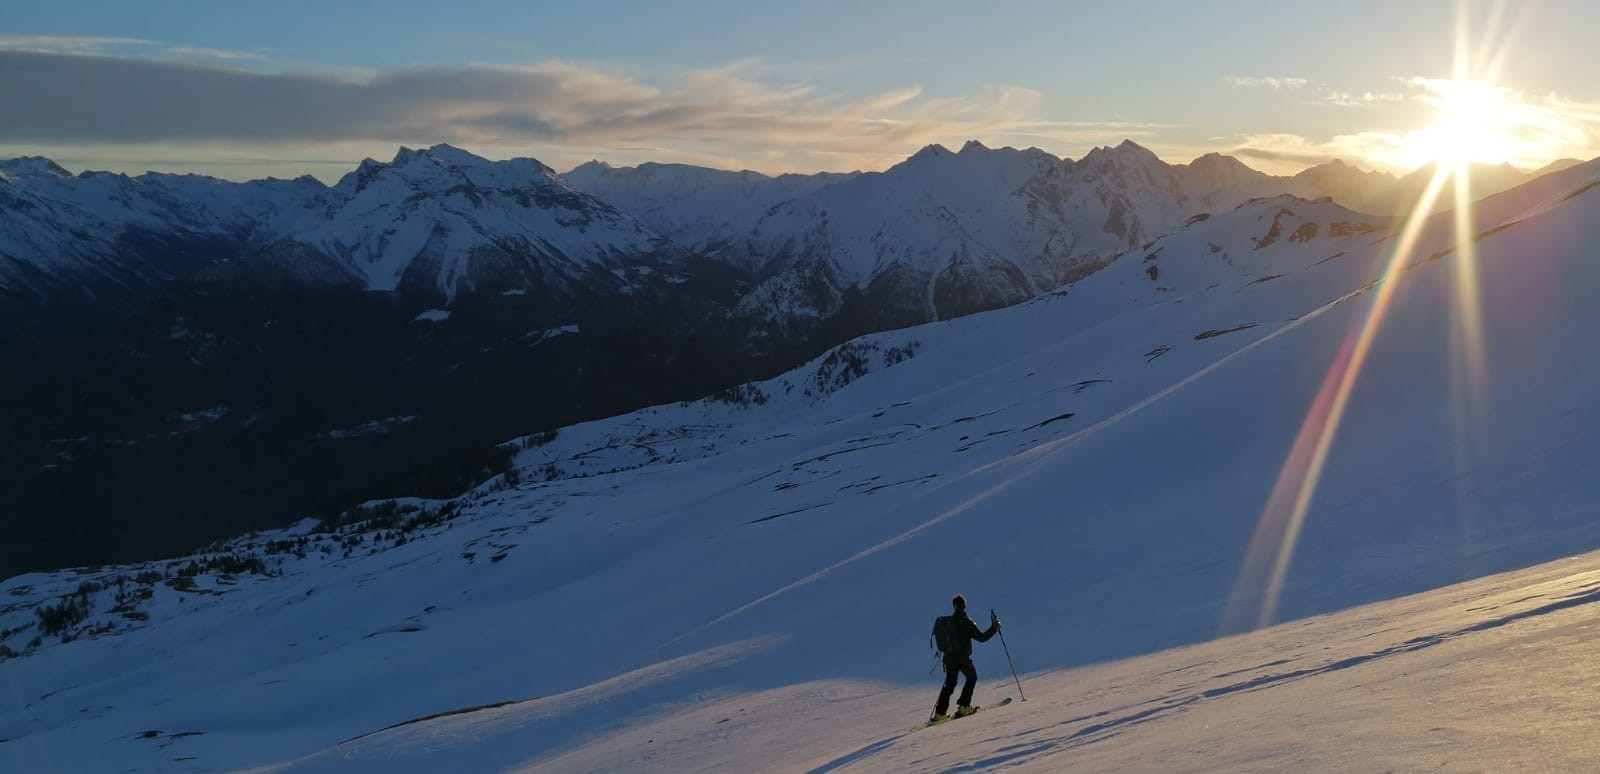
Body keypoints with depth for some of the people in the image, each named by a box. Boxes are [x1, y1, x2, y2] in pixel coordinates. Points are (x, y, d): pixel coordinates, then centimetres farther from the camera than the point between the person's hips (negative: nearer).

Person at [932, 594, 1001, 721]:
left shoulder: (949, 621, 6)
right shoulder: (966, 622, -13)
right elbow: (982, 637, -12)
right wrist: (994, 628, -2)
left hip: (950, 657, 6)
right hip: (963, 658, -6)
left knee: (949, 684, 13)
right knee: (972, 678, 17)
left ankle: (939, 713, 6)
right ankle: (963, 706, 9)